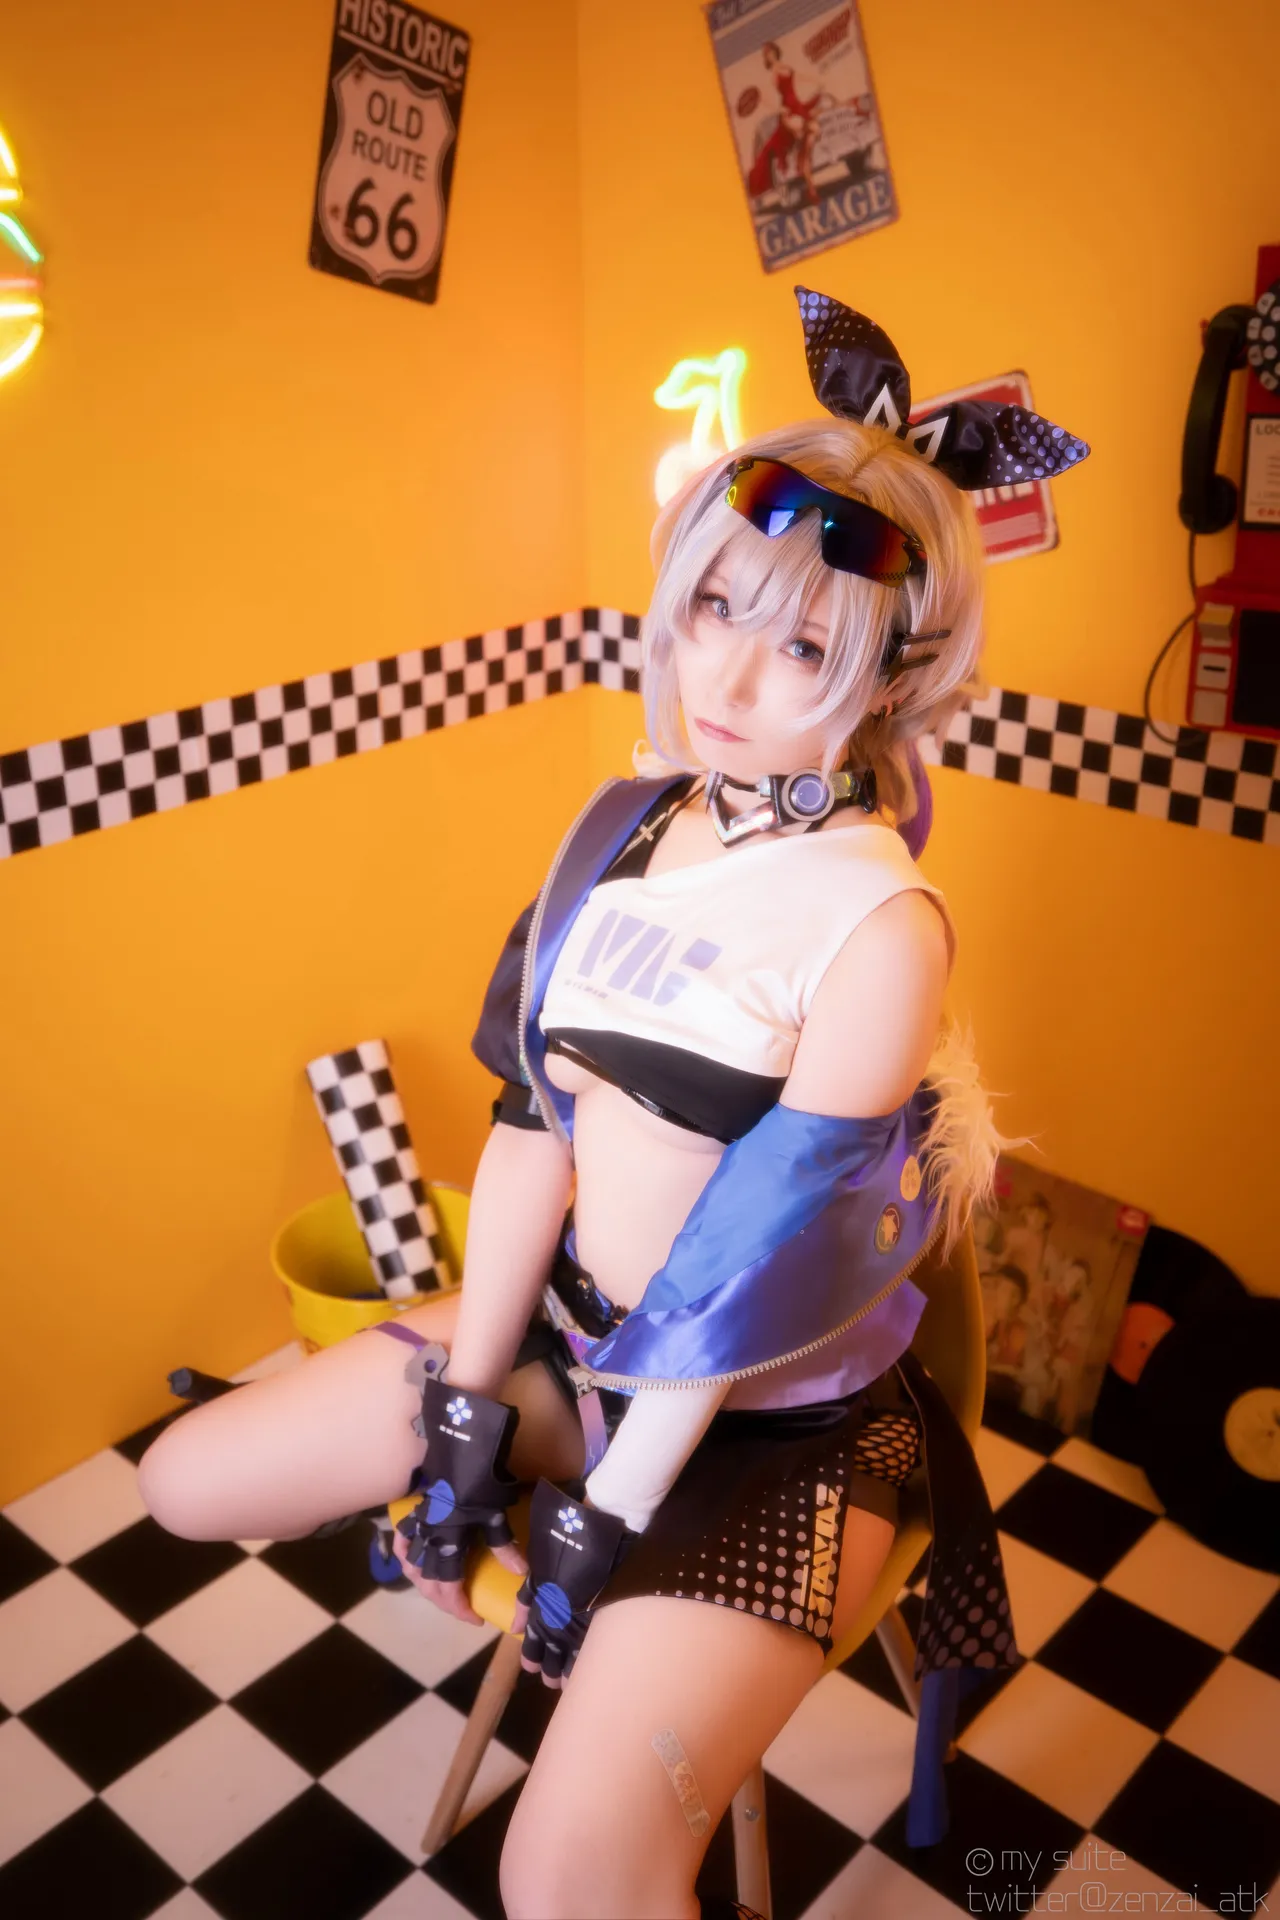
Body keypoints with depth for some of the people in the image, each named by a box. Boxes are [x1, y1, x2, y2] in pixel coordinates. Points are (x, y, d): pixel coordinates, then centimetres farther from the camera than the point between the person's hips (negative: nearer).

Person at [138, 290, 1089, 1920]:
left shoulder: (879, 923, -22)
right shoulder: (627, 820, -3)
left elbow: (762, 1259, -20)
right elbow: (532, 1115, -3)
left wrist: (605, 1524, -14)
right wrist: (467, 1409, -2)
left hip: (773, 1414, -6)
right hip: (569, 1326, 7)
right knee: (186, 1480, 8)